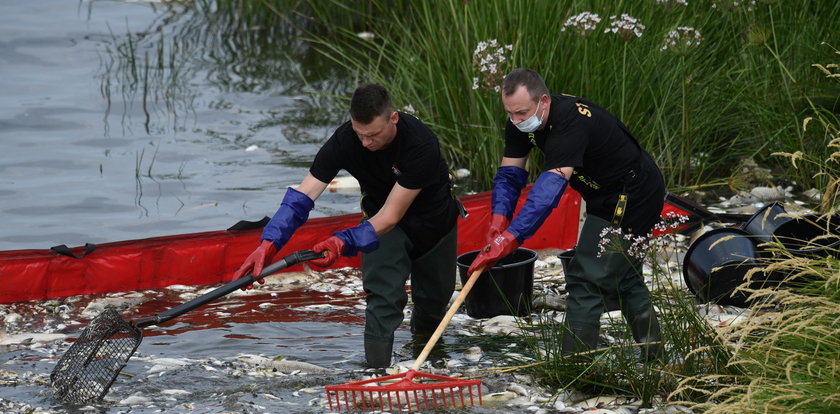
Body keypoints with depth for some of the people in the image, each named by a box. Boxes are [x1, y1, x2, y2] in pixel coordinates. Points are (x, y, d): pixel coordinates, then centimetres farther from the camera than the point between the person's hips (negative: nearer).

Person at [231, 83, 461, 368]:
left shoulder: (421, 144, -39)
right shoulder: (345, 141, -29)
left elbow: (391, 216, -39)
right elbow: (303, 194, -31)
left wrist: (344, 242, -52)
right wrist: (270, 242, -44)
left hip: (434, 219, -1)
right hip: (380, 213, 1)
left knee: (435, 297, 13)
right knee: (383, 293, -19)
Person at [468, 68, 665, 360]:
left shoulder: (570, 122, -36)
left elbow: (551, 186, -45)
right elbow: (510, 174, -4)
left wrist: (510, 238, -52)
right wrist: (499, 217, -25)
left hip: (631, 200, -10)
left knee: (587, 279, -12)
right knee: (623, 277, 22)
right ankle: (653, 361, 36)